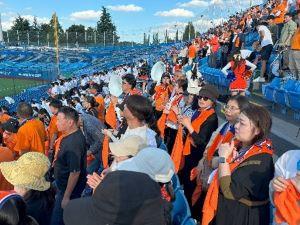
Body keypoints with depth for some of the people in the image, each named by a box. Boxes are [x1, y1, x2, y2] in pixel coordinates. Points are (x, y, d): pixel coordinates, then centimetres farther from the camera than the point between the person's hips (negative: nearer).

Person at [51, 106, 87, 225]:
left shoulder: (74, 142, -32)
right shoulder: (69, 135, -1)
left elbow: (75, 172, -32)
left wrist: (66, 197, -25)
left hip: (69, 188, -9)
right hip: (62, 183, 9)